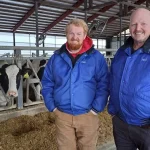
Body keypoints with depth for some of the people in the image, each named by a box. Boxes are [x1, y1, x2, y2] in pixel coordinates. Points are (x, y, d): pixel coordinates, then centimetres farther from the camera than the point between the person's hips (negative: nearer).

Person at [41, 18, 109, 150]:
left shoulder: (96, 57, -4)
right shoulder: (56, 57, 3)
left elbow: (104, 84, -5)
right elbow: (47, 83, 8)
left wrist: (96, 109, -11)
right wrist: (52, 107, 0)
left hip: (88, 115, -1)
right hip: (62, 116, 2)